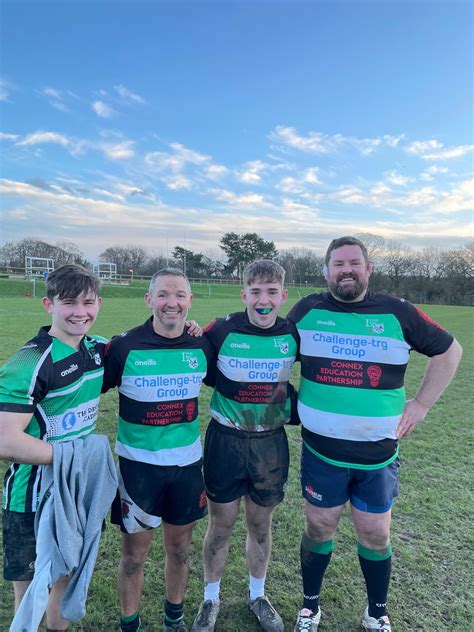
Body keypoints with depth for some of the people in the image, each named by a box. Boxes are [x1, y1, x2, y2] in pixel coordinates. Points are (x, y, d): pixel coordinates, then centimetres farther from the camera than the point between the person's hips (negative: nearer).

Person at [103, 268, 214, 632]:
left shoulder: (202, 347, -4)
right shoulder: (125, 347, -13)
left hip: (187, 463, 3)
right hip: (138, 464, -2)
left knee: (180, 549, 20)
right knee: (134, 554, 13)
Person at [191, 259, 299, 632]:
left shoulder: (294, 335, -7)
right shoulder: (223, 331, -13)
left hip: (271, 441, 2)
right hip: (226, 438, -2)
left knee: (261, 523, 18)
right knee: (221, 524, 12)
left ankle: (257, 595, 45)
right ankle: (211, 599, 39)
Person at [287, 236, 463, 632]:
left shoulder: (398, 313, -6)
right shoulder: (307, 311, -5)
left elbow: (449, 350, 6)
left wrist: (421, 404, 1)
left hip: (378, 453, 1)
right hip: (322, 451, 0)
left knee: (375, 535, 16)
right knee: (319, 528, 14)